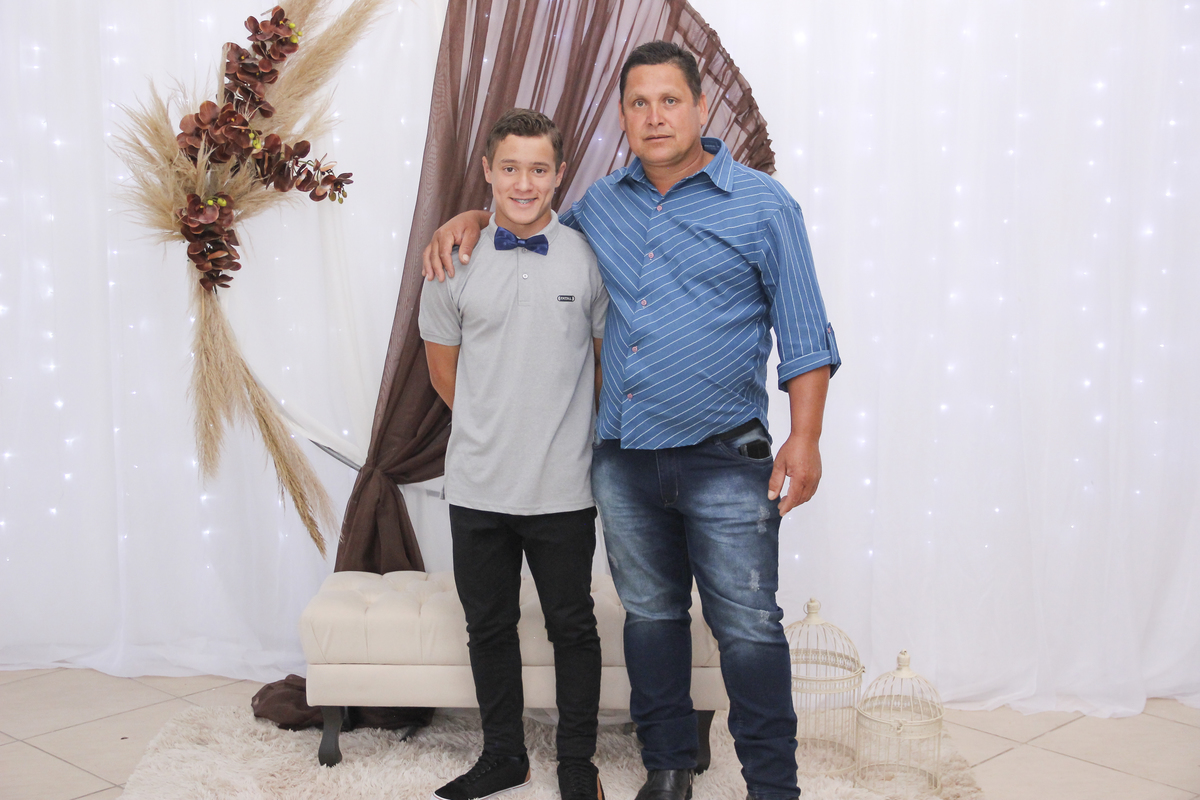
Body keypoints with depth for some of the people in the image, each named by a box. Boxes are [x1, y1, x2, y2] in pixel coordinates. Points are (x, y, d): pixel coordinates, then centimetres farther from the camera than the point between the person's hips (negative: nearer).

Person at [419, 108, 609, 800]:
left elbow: (607, 361, 8)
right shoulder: (455, 262, 0)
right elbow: (444, 372, 10)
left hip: (563, 488, -1)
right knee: (489, 625, 14)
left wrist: (567, 431, 10)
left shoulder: (589, 258, -3)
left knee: (573, 626, 9)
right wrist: (494, 430, 11)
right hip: (478, 485, 2)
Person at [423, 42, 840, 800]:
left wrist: (805, 437, -12)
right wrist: (475, 217, 13)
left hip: (723, 460, -4)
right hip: (624, 458, 5)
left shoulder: (763, 205, -2)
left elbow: (805, 333, -4)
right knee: (650, 615, 15)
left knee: (748, 626, 0)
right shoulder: (602, 204, 10)